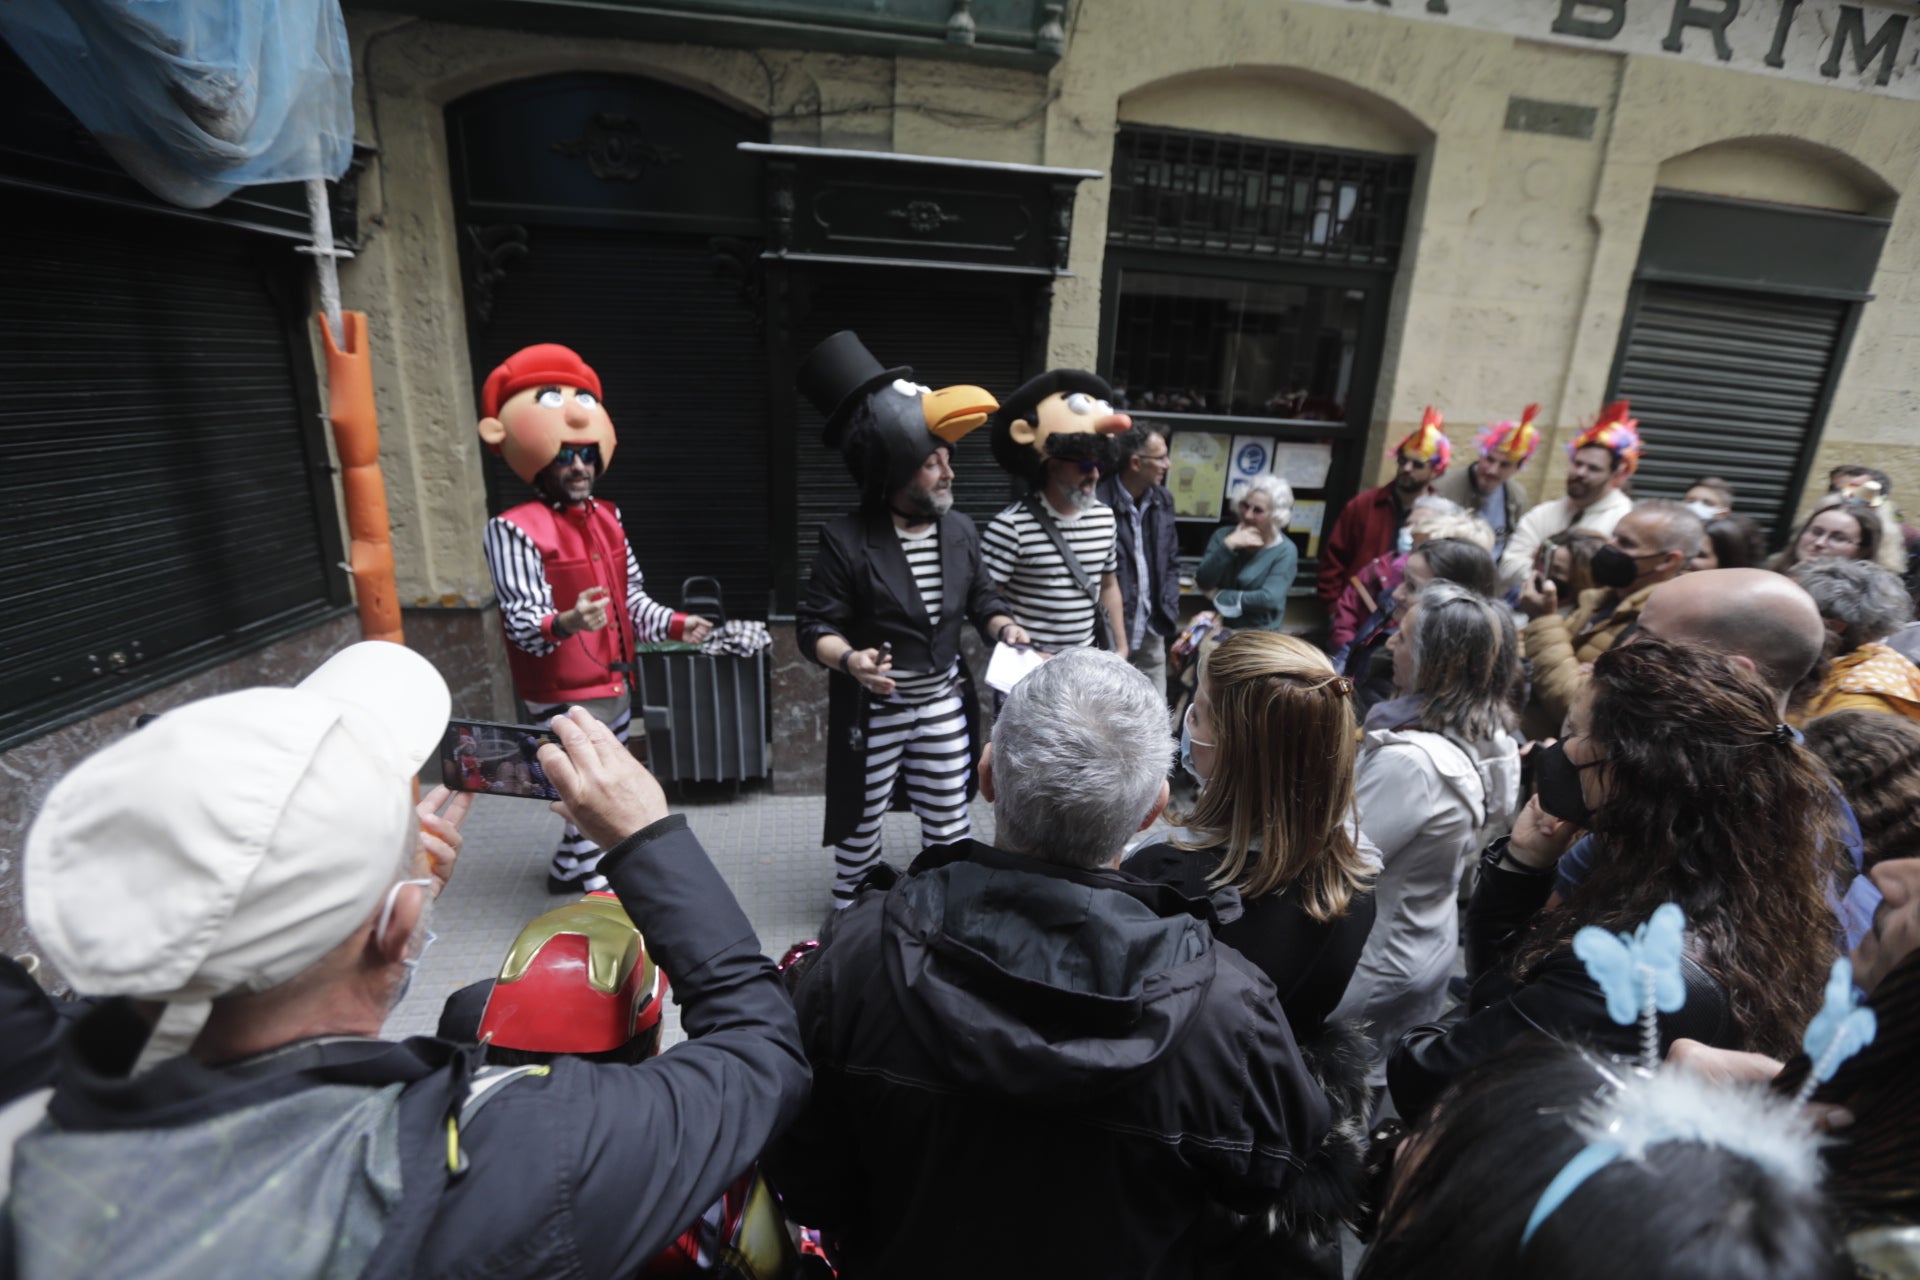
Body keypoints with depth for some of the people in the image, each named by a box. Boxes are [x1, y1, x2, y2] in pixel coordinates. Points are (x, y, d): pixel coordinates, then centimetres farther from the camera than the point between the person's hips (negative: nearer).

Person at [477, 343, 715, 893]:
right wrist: (568, 622, -44)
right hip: (566, 702, -8)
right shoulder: (515, 529, -17)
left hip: (614, 689, 8)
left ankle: (569, 870, 45)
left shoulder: (606, 517, 8)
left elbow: (632, 598, 13)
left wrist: (675, 624, -2)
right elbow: (523, 622, -24)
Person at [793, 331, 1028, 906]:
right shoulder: (846, 540, -16)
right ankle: (850, 905, 40)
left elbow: (982, 597, 10)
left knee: (950, 819, 14)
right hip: (871, 708, -4)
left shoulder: (960, 530, -1)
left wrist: (1004, 627, -10)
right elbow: (815, 624, -14)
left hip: (945, 702, 4)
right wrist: (848, 659, -33)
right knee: (862, 816, 15)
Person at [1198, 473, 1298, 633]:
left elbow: (1269, 599, -17)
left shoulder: (1285, 551, -6)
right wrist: (1227, 545, -18)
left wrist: (1218, 595, -11)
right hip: (1219, 629, 3)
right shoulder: (1223, 535, 1)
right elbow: (1203, 582, -8)